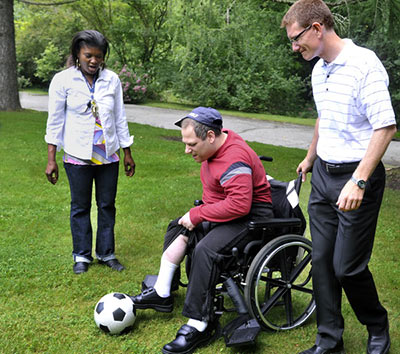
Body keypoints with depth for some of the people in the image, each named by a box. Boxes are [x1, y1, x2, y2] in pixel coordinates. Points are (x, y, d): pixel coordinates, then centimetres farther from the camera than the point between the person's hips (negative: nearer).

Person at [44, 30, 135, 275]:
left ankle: (107, 253, 23)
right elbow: (55, 121, -3)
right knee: (80, 206, 7)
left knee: (107, 205, 9)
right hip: (78, 156, -2)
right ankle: (82, 256, 22)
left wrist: (127, 153, 9)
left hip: (108, 155, 3)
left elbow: (120, 118, 8)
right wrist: (51, 160, -5)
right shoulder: (63, 80, -6)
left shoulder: (112, 79, 1)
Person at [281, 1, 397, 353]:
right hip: (323, 175, 8)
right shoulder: (318, 70, 10)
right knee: (321, 260, 9)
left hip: (357, 178, -8)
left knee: (347, 267, -3)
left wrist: (358, 181, -28)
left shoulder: (364, 64, -17)